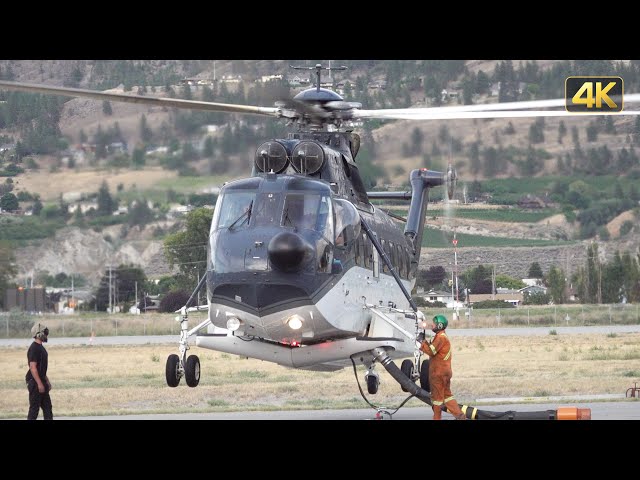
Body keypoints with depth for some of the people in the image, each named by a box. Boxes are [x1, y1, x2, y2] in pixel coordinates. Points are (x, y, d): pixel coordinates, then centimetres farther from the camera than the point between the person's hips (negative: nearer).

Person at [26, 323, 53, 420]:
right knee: (34, 407, -6)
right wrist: (40, 384, -24)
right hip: (35, 383, -10)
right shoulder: (33, 348, -17)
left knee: (47, 407, 11)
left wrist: (47, 381, 23)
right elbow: (33, 367, -22)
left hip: (41, 381, 10)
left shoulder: (40, 347, 14)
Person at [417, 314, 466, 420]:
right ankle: (460, 415, 8)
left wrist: (422, 341, -12)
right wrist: (424, 341, 5)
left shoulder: (440, 338, -16)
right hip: (445, 372, 10)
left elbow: (431, 351, -21)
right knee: (446, 394, 14)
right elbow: (432, 349, 15)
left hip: (438, 372, -10)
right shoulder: (443, 336, 16)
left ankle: (437, 418, 7)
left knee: (437, 395, 0)